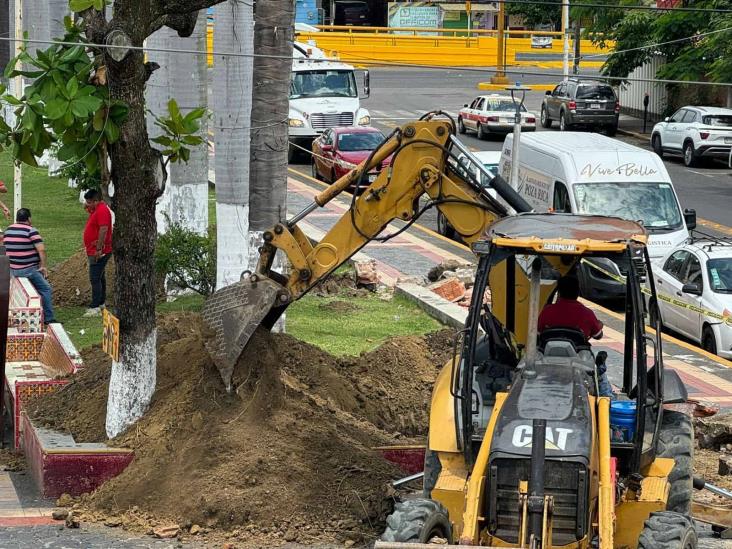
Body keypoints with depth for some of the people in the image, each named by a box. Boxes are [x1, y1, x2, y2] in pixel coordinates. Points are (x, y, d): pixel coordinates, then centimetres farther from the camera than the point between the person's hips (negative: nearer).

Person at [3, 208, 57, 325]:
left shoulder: (8, 231, 10)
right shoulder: (30, 231, -12)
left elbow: (4, 247, 23)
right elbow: (41, 249, -20)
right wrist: (43, 266, -11)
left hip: (12, 270, 7)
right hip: (29, 269, -7)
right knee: (46, 290, 1)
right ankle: (49, 318, -3)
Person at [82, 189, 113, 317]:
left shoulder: (102, 211, -18)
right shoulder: (96, 209, 14)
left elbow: (103, 230, -27)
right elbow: (87, 208, 37)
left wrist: (99, 249, -28)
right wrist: (87, 206, 12)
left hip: (99, 252, -11)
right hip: (94, 251, 11)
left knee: (95, 279, -13)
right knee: (99, 277, 17)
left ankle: (95, 308, -15)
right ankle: (101, 303, 26)